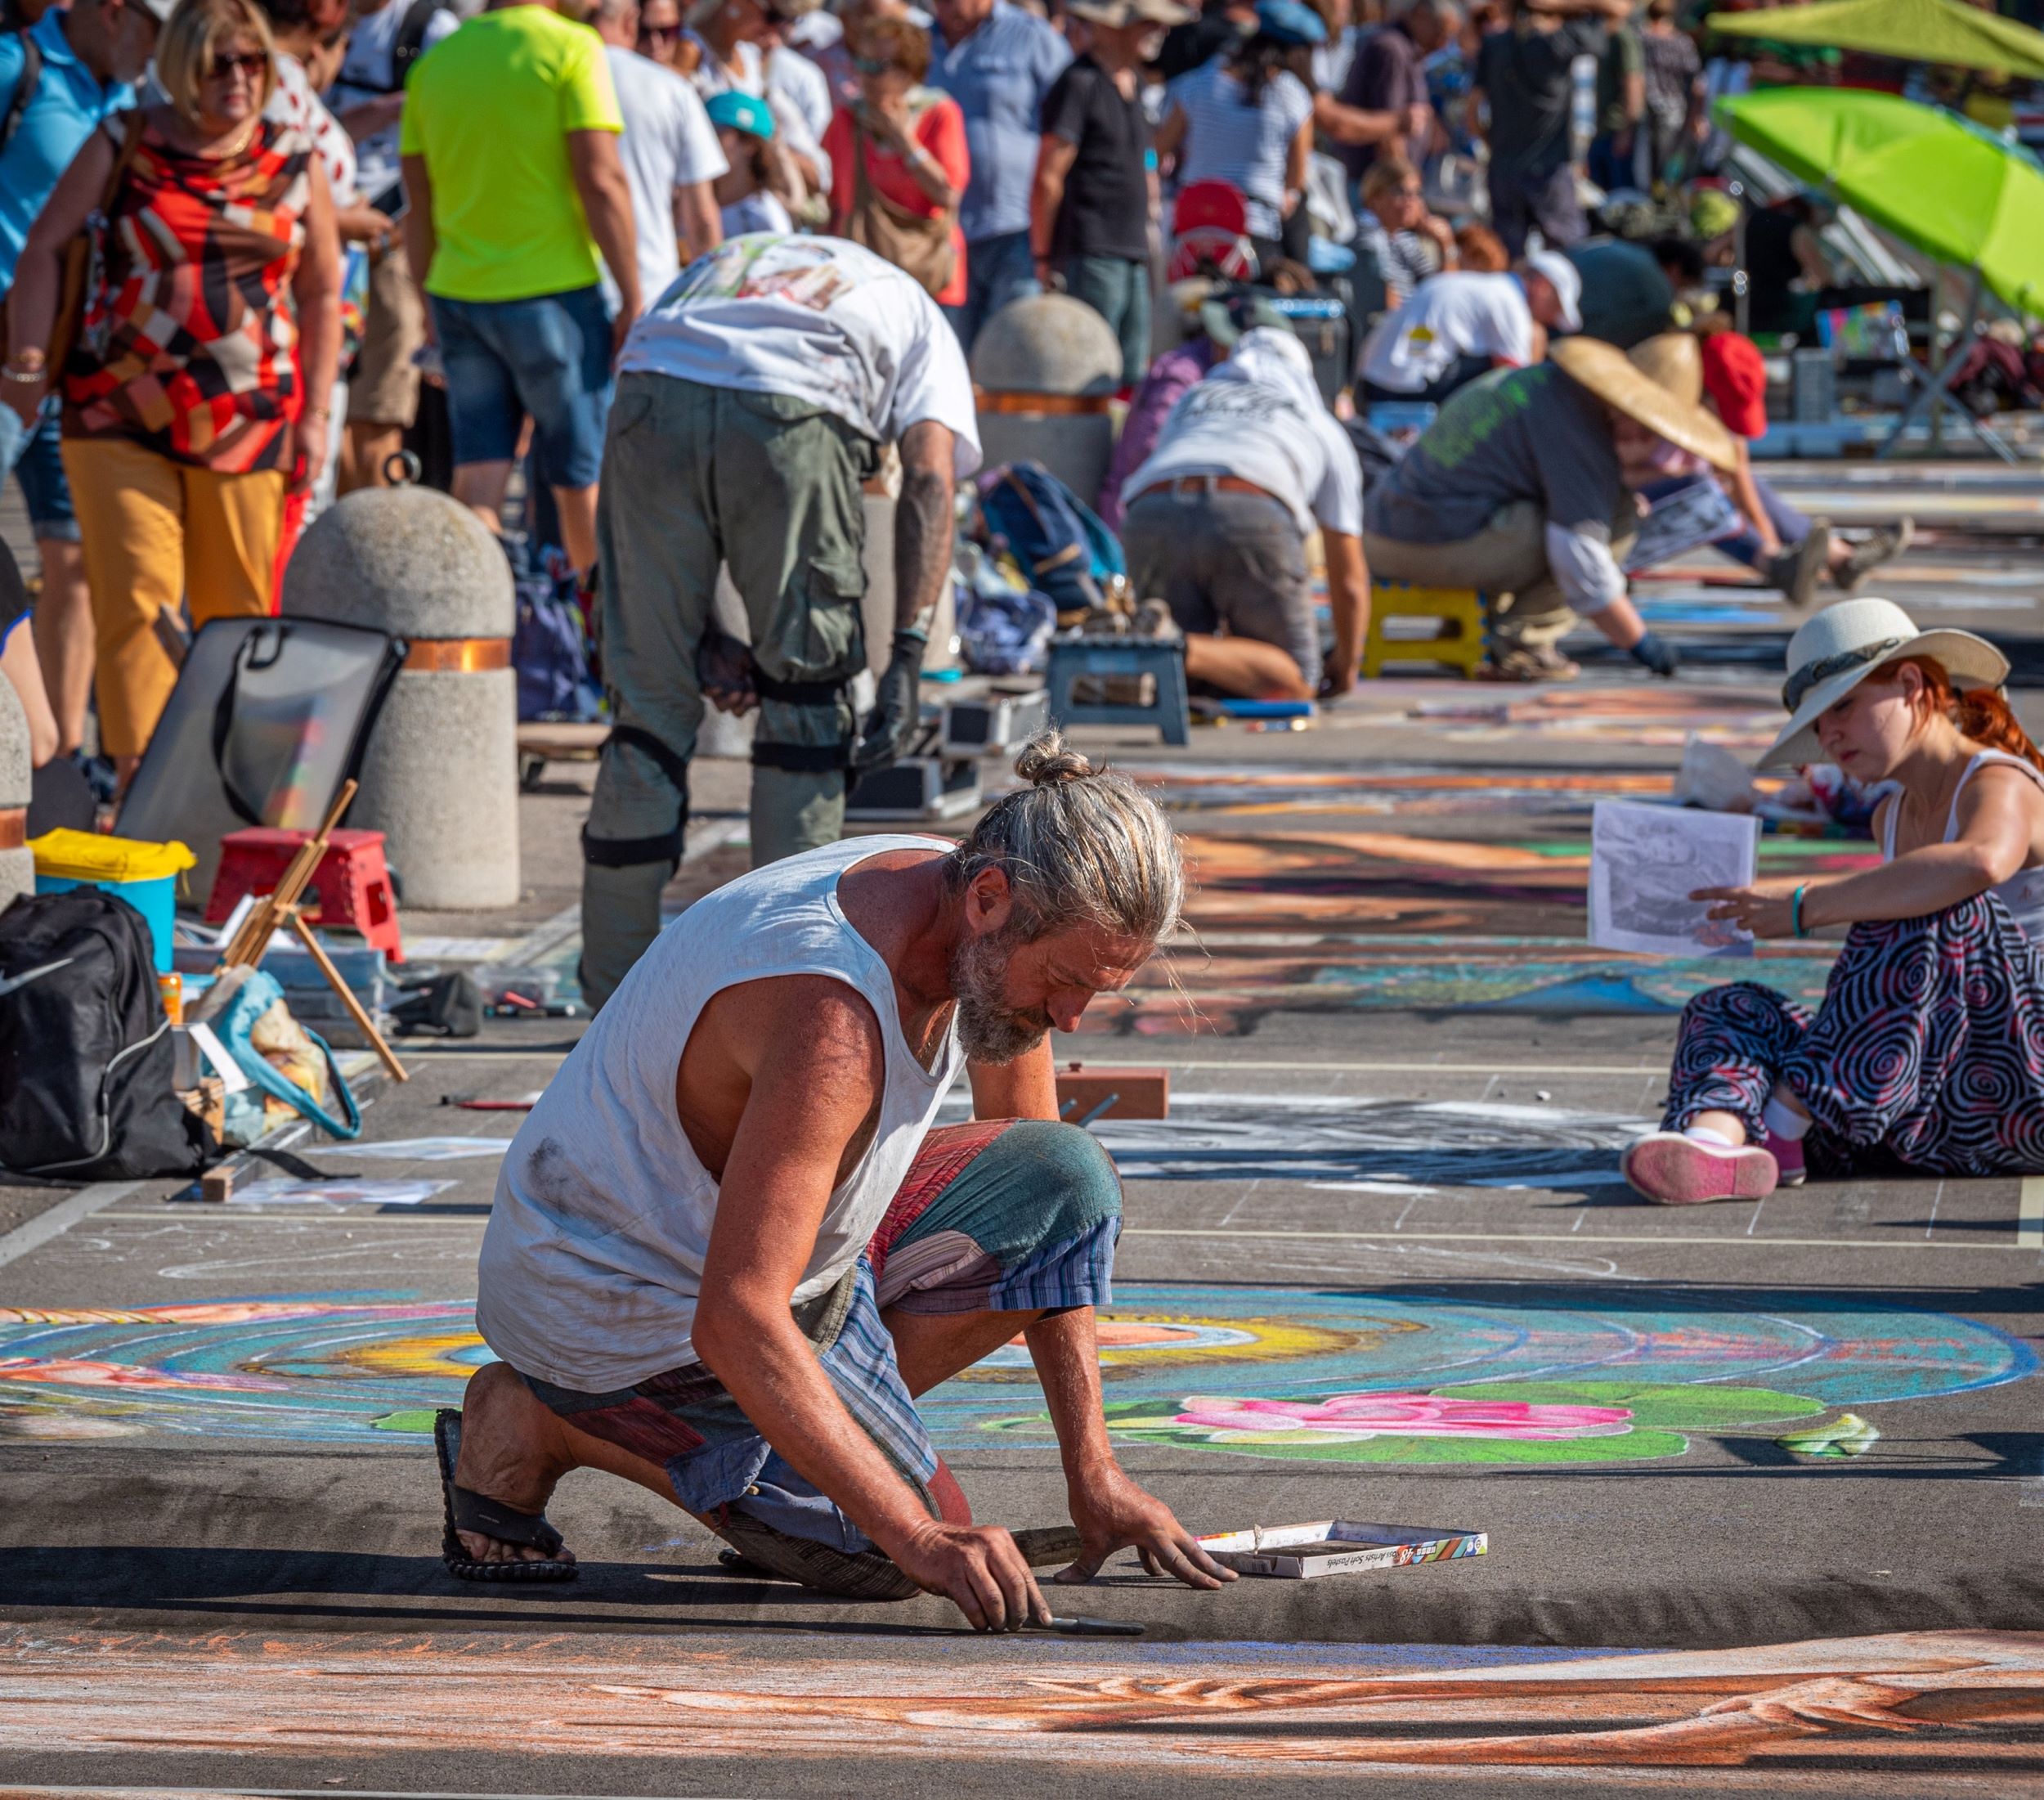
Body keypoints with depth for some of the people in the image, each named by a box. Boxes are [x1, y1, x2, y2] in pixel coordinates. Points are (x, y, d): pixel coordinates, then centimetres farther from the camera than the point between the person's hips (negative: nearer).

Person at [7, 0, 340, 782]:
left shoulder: (295, 164, 9)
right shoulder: (123, 147, 5)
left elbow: (322, 296, 12)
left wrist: (313, 415, 6)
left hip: (249, 422, 1)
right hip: (120, 416, -1)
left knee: (241, 612, 2)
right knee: (135, 599, -10)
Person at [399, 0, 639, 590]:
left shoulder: (434, 61, 9)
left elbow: (419, 204, 12)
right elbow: (601, 181, -14)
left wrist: (431, 310, 20)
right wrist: (632, 300, -9)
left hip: (458, 296, 5)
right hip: (554, 293, -5)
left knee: (478, 485, 4)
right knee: (585, 479, 8)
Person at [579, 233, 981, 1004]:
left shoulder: (711, 269, 41)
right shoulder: (916, 314, 33)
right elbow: (930, 475, 10)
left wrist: (700, 638, 21)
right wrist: (908, 654, 2)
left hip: (653, 393, 2)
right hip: (794, 419, -2)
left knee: (648, 707, 13)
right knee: (806, 700, 16)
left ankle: (614, 994, 18)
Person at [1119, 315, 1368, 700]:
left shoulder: (1192, 400, 42)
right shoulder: (1326, 431, 35)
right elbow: (1349, 579, 37)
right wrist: (1344, 665, 54)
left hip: (1149, 520, 3)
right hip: (1251, 523, -3)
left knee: (1189, 682, 16)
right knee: (1295, 683, 9)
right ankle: (1186, 652, -20)